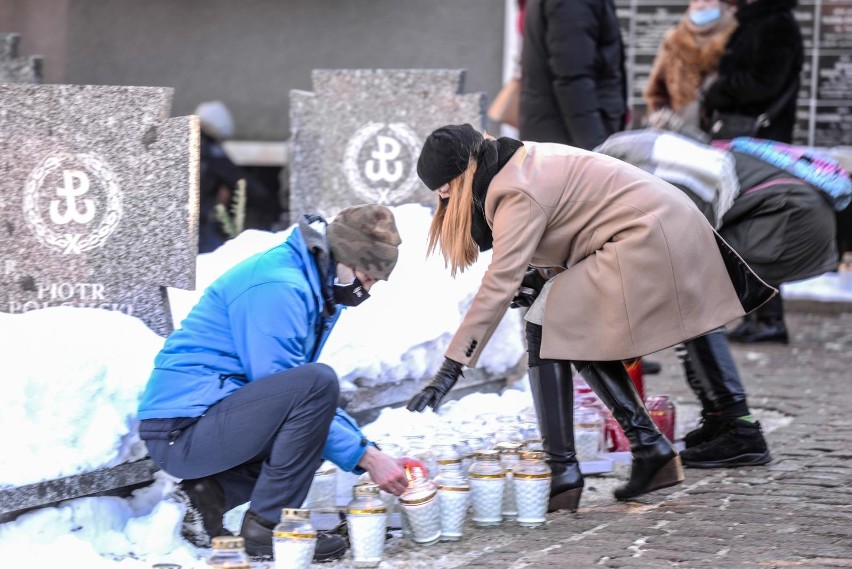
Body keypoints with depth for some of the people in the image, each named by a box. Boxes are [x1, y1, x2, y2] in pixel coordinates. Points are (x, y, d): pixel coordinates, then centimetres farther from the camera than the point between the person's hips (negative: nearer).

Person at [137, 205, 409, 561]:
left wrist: (368, 450, 8)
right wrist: (364, 456, -15)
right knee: (318, 381, -25)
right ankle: (268, 524, -15)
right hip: (182, 431, -11)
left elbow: (296, 401, 19)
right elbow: (294, 391, -19)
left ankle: (211, 494, 7)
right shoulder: (278, 287, -17)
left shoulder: (314, 288, 15)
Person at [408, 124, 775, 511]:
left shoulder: (519, 193, -18)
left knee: (546, 328, -11)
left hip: (646, 241, -10)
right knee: (585, 337, 15)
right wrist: (537, 280, 3)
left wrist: (451, 368, -26)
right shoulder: (520, 161, 11)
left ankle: (563, 473, -13)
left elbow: (499, 285, -24)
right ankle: (652, 449, 12)